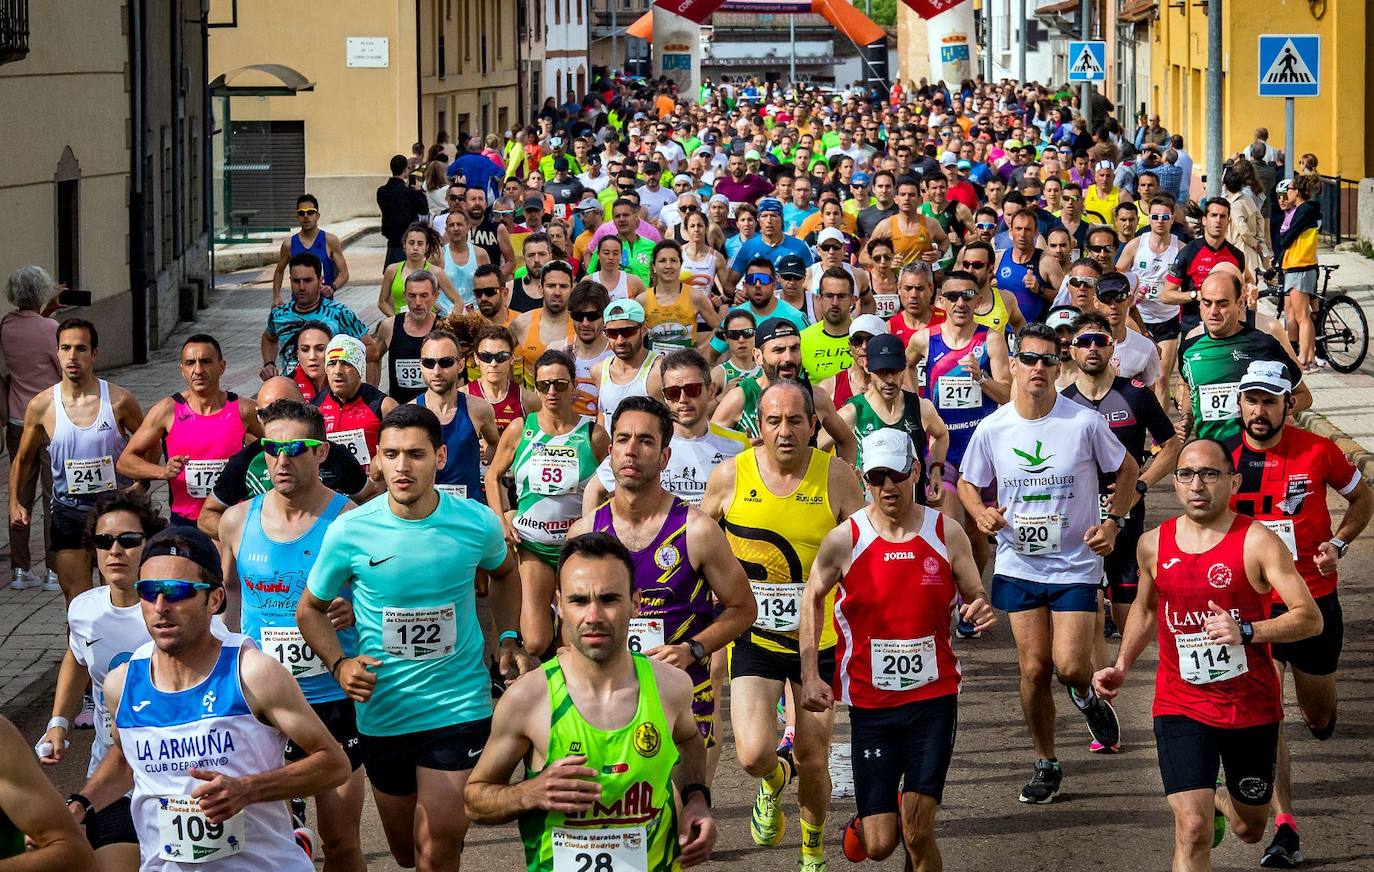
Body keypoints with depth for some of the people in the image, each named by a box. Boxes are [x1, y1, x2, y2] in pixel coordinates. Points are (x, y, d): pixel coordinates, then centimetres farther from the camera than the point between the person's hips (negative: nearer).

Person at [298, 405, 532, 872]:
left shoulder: (477, 522, -9)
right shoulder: (349, 532, -12)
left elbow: (504, 573, 15)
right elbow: (311, 609, 4)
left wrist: (508, 639, 2)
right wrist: (339, 665, -13)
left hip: (460, 706, -1)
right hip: (382, 710, 1)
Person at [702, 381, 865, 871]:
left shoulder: (837, 476, -9)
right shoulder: (729, 476, -8)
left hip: (819, 638, 0)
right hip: (753, 637, 0)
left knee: (813, 762, 7)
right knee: (753, 754, -16)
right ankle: (773, 782, 23)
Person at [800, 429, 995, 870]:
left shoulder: (947, 535, -3)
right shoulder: (844, 540, -6)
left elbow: (976, 597, 9)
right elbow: (812, 598, 10)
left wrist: (982, 612, -17)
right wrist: (810, 676, 2)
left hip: (933, 698, 0)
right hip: (869, 702, 0)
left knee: (918, 834, -9)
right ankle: (862, 827, 38)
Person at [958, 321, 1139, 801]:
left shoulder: (1085, 423, -10)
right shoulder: (992, 429, -5)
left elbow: (1127, 470, 5)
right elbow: (967, 483, 11)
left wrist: (1113, 523, -8)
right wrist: (981, 513, -10)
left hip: (1076, 564, -2)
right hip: (1019, 565, 2)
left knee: (1070, 667, -11)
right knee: (1033, 668, 1)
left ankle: (1086, 696, 27)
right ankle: (1046, 765, 18)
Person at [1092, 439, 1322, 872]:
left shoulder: (1257, 542, -12)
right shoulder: (1154, 544, 1)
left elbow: (1310, 618, -16)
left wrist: (1246, 631, -29)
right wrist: (1122, 667, 12)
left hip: (1252, 708, -1)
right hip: (1180, 707, 1)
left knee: (1250, 830, 19)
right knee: (1192, 831, -18)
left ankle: (1219, 800, 52)